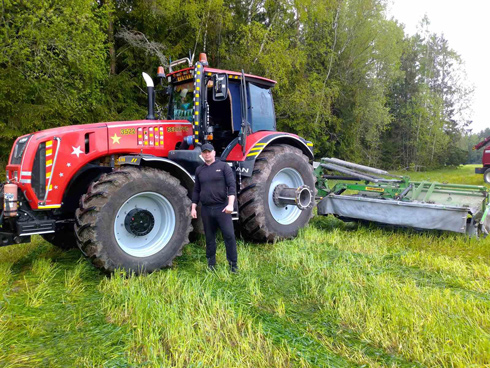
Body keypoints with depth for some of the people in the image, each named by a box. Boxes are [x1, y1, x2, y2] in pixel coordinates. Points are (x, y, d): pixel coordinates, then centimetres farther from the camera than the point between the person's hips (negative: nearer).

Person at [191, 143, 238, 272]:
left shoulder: (223, 166, 1)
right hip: (206, 209, 4)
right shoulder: (199, 170, 12)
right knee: (209, 238, 11)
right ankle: (211, 265, 23)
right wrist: (193, 207, 11)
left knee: (229, 235, -6)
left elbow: (232, 185, -6)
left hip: (222, 208, -4)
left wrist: (230, 204, -17)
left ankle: (233, 265, 5)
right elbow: (196, 190, 17)